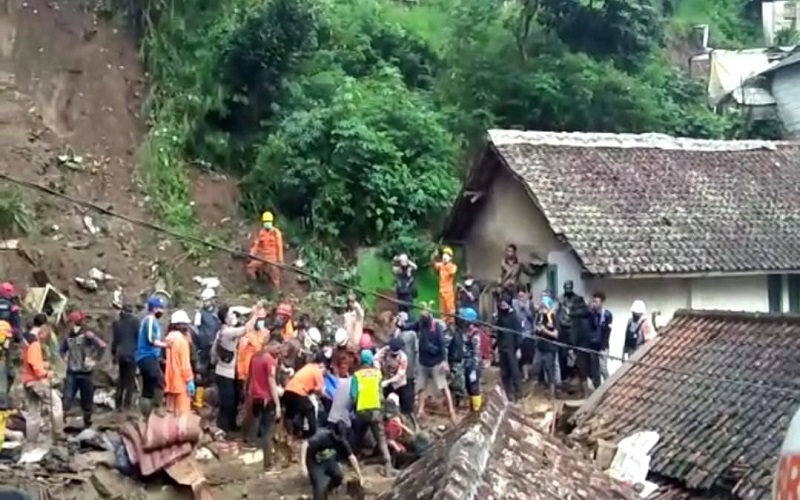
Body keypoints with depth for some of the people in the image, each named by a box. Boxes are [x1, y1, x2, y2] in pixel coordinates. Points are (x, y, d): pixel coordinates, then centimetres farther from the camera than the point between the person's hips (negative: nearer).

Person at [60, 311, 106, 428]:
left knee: (87, 401, 7)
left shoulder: (87, 334, -11)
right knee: (67, 399, -6)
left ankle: (87, 424, 21)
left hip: (85, 372, -3)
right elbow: (61, 349, 23)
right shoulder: (68, 336, 4)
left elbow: (102, 346, -19)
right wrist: (66, 358, 8)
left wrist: (94, 359, -13)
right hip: (72, 372, 3)